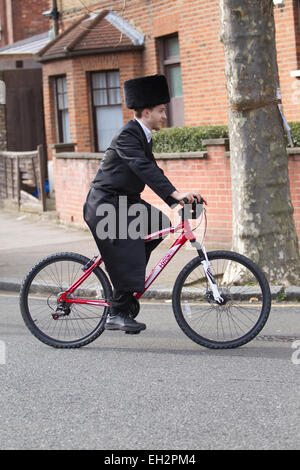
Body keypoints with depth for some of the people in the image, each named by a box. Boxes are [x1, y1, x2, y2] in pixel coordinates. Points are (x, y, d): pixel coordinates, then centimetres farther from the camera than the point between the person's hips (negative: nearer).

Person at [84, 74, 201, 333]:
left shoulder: (143, 137, 11)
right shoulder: (127, 136, -20)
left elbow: (151, 171, 16)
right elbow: (144, 169, -33)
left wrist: (175, 201, 8)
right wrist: (176, 193, -41)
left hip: (126, 201, 9)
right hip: (106, 204, -9)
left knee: (160, 224, 1)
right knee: (127, 258, -11)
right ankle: (117, 314, 0)